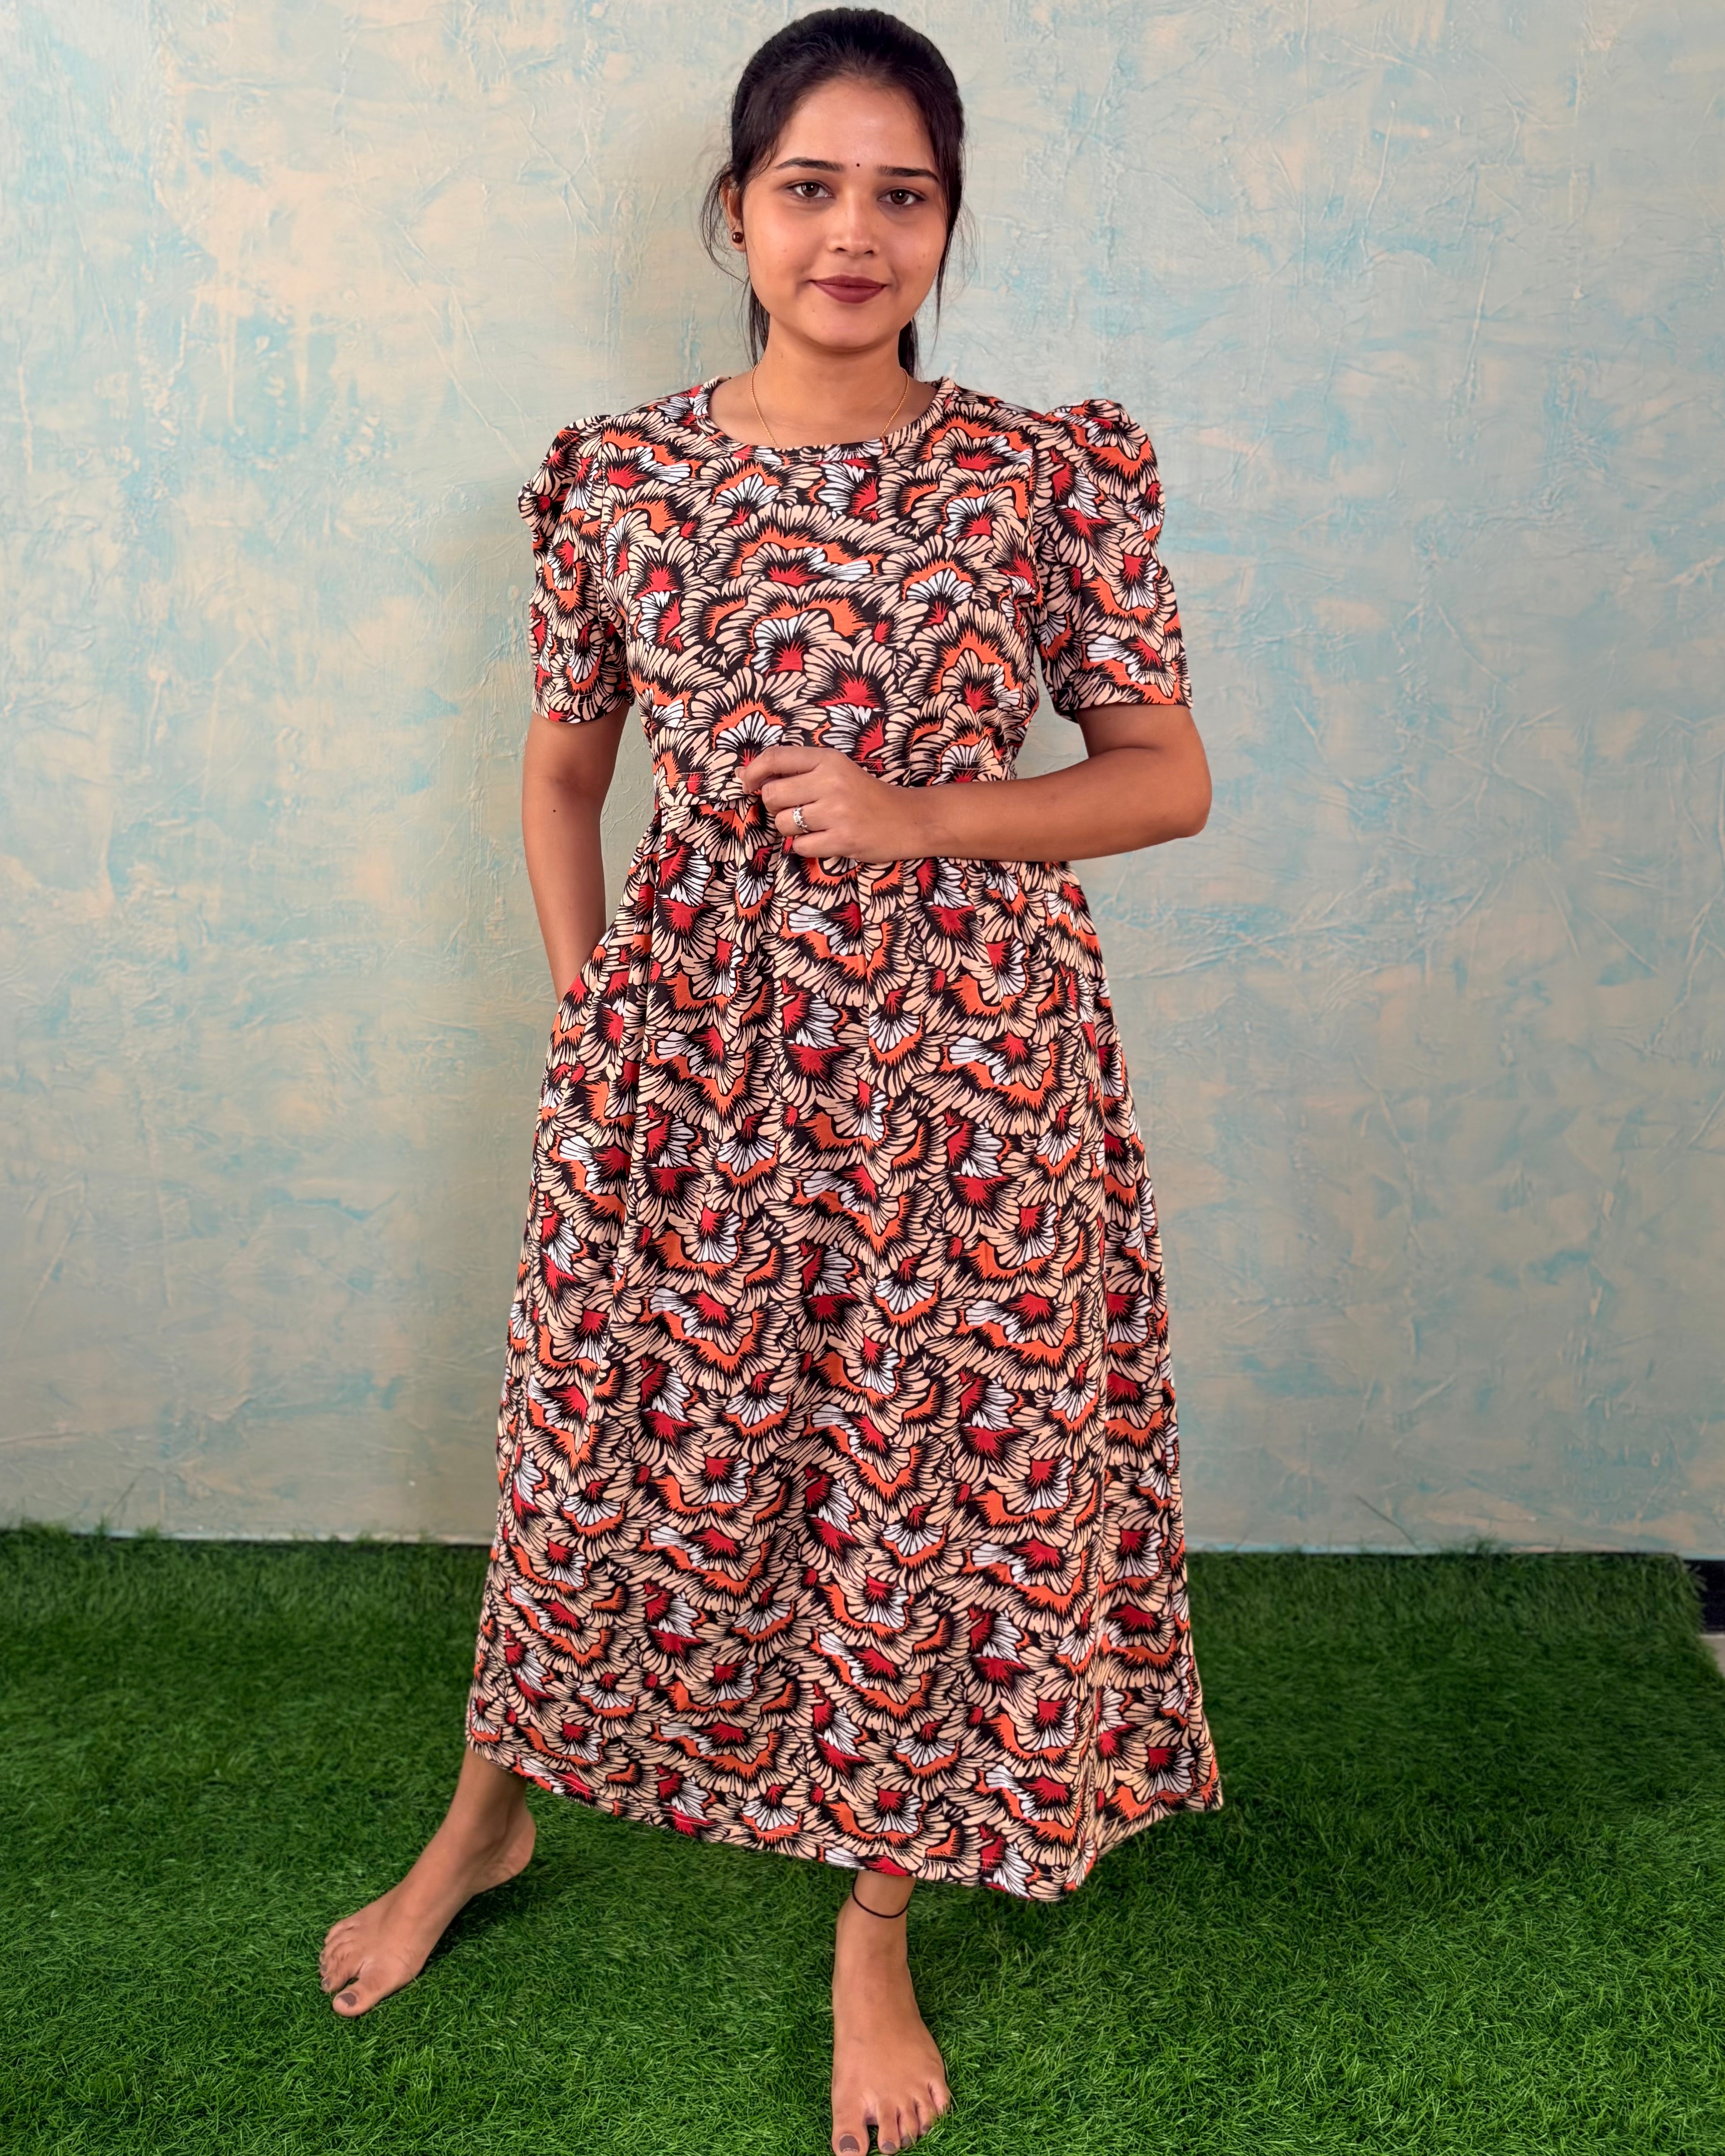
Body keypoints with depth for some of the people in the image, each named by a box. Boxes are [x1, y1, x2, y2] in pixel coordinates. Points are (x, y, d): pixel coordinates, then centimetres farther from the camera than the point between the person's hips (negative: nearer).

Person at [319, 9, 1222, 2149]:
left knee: (923, 1476, 9)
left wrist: (917, 817, -14)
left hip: (960, 1062, -1)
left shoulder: (1053, 476, -3)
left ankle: (875, 1929, 32)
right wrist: (588, 1011, 2)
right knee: (618, 1435, 15)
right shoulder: (615, 480, 1)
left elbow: (1171, 779, -1)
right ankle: (489, 1813, 43)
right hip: (685, 1049, 1)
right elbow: (560, 773, 11)